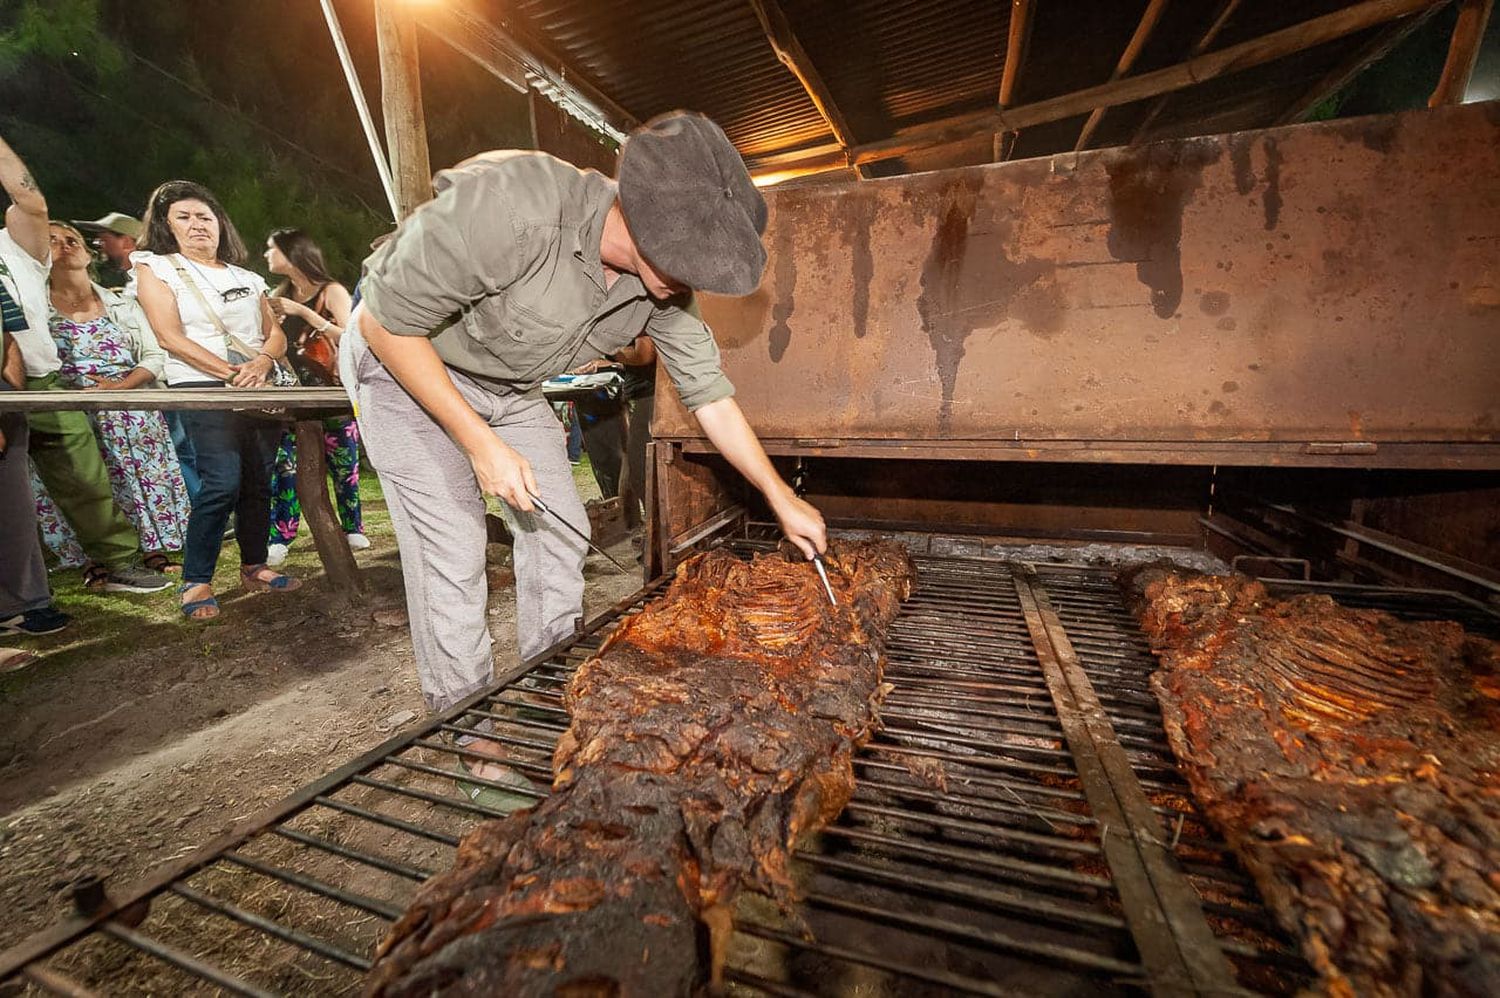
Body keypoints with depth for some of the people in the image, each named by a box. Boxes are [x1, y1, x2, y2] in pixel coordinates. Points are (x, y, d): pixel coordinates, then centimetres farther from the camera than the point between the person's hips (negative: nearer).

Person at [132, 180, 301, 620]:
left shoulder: (247, 278, 18)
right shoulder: (156, 269, 6)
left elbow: (276, 333, 11)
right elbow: (171, 337, -6)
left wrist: (262, 364, -11)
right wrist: (231, 372, -16)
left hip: (259, 388, 4)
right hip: (202, 389, -4)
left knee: (259, 482, 3)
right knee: (223, 484, -16)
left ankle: (254, 567, 15)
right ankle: (195, 583, -5)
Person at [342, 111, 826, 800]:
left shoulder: (665, 284, -17)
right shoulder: (507, 204, -37)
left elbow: (710, 395, -9)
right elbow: (388, 322, -26)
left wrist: (782, 499, -8)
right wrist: (481, 445, -27)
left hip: (508, 385, 6)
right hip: (403, 361, -5)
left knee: (561, 532, 1)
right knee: (452, 554, -11)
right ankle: (473, 739, 8)